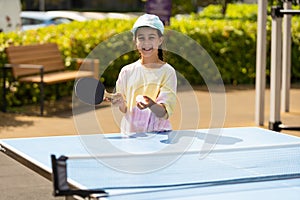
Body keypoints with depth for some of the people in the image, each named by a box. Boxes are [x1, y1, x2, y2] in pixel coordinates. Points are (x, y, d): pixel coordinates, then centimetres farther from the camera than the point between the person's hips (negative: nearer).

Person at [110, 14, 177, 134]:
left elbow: (164, 113, -10)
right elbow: (125, 110, 7)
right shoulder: (127, 71, 4)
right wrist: (121, 104, -14)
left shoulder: (167, 72, -3)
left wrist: (150, 104, -28)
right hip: (130, 132, 2)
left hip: (158, 133, -2)